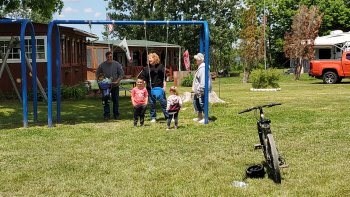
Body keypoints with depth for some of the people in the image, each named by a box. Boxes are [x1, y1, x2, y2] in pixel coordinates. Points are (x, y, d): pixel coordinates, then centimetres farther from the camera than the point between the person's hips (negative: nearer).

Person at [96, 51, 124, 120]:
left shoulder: (117, 64, -3)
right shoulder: (102, 65, -1)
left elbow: (121, 74, -1)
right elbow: (97, 74, 10)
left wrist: (117, 81, -12)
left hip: (115, 86, 0)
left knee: (116, 101, 6)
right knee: (105, 101, 0)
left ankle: (116, 115, 16)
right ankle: (106, 115, 8)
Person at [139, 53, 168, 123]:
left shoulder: (160, 67, 3)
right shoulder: (146, 68, 9)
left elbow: (164, 77, 3)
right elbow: (143, 78, 10)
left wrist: (164, 86, -2)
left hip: (160, 88, -2)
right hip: (150, 89, 3)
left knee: (163, 102, -2)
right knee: (152, 104, 6)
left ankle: (168, 116, 7)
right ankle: (153, 117, 15)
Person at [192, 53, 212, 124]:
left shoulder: (203, 68, -19)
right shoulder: (199, 67, 16)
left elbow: (203, 80, -26)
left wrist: (200, 89, -26)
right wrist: (194, 88, 23)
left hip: (201, 91, -12)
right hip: (197, 91, 12)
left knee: (202, 103, -7)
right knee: (196, 101, 19)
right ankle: (199, 117, 31)